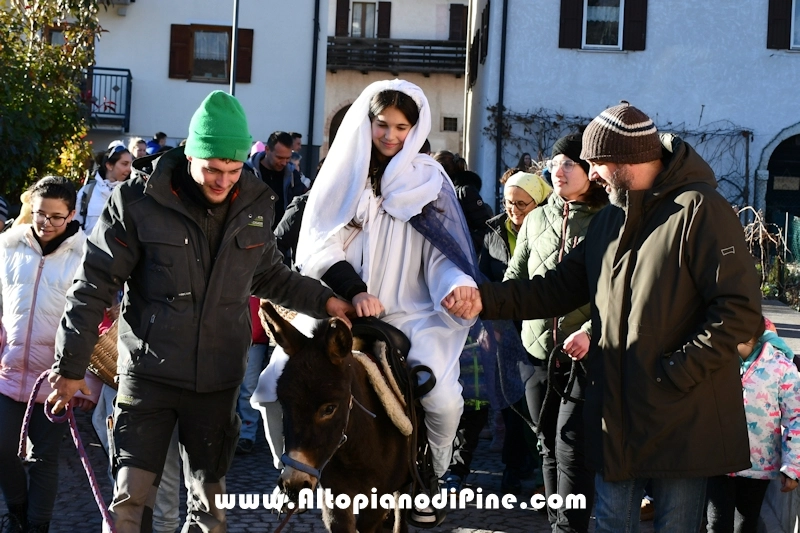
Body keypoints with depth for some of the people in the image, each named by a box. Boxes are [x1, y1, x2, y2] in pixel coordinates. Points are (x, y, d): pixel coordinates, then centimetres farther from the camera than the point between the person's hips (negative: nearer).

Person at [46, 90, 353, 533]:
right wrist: (70, 365, -7)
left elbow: (269, 276, 19)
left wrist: (323, 301, 6)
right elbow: (95, 285, -7)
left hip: (217, 380, 4)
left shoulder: (252, 206, 1)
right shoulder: (139, 202, -12)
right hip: (148, 374, -3)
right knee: (131, 497, -5)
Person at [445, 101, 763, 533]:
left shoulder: (700, 210, -12)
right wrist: (487, 299, 2)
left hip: (682, 418, -7)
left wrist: (677, 372, -19)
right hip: (615, 415, 7)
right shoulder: (608, 221, 16)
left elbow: (738, 307, -18)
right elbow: (558, 288, 16)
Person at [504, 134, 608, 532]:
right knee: (550, 449, 12)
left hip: (585, 355, -5)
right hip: (540, 351, 5)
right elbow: (515, 279, 17)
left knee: (571, 448, -9)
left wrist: (590, 331, -21)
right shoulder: (536, 220, 13)